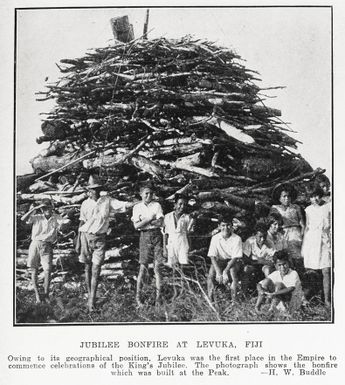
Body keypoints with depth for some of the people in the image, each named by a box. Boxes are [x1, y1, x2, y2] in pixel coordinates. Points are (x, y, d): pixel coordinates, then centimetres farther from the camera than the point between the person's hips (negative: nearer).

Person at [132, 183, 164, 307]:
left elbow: (160, 223, -6)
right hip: (144, 236, 0)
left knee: (157, 267, 0)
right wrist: (150, 219, -9)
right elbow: (136, 226, -3)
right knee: (143, 268, -2)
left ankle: (158, 297, 4)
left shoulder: (156, 205, 6)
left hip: (156, 235, 1)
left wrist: (143, 221, -7)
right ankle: (138, 296, 7)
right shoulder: (137, 207, 6)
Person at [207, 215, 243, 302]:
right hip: (220, 261, 2)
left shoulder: (237, 239, -15)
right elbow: (212, 257, -12)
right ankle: (210, 300, -22)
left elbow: (235, 258, -17)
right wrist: (218, 272, -27)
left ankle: (234, 300, -27)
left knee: (233, 270, -35)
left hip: (233, 261, -2)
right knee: (211, 271, -28)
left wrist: (225, 272, -29)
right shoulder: (215, 238, -9)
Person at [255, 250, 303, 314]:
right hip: (280, 304, 6)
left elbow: (291, 289, -34)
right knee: (266, 281, -11)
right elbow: (259, 284, -2)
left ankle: (272, 309, -31)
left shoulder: (293, 274, -16)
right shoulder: (275, 274, -2)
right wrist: (261, 291, -26)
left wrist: (274, 294, -43)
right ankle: (257, 306, -15)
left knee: (279, 284, -27)